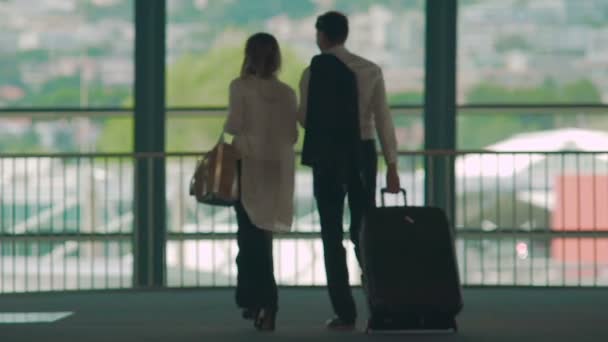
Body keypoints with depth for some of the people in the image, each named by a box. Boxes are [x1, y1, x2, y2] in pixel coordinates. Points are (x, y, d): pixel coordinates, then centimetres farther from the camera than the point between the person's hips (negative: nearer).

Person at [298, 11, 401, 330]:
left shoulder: (312, 73, -6)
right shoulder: (371, 70, 2)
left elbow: (305, 119, 0)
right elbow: (383, 118, 0)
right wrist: (391, 165, 3)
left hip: (327, 156, -3)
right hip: (363, 154, 3)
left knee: (332, 235, 3)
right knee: (364, 232, 14)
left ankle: (344, 313, -1)